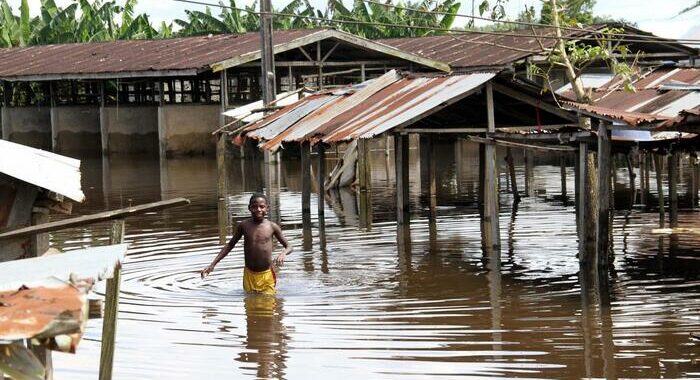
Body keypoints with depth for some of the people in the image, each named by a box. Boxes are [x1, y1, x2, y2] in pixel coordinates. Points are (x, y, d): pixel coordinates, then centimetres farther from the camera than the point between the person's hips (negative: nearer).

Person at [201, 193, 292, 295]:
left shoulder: (272, 227, -3)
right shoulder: (244, 225, 0)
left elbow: (288, 247, 4)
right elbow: (230, 245, 11)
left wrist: (283, 253, -21)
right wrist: (212, 265, 6)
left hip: (267, 276, -1)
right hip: (249, 275, 1)